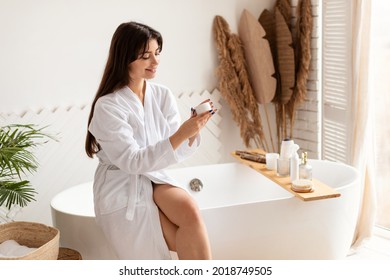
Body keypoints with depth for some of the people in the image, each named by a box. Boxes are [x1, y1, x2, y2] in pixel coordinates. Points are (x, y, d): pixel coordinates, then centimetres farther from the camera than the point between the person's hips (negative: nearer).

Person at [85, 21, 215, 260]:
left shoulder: (163, 95, -1)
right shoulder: (107, 106, -16)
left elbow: (177, 151, -1)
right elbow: (133, 162, -21)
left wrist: (192, 133, -24)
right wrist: (180, 134, -31)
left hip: (156, 178, 4)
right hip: (122, 189, -4)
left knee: (190, 211, -27)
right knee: (190, 242, -19)